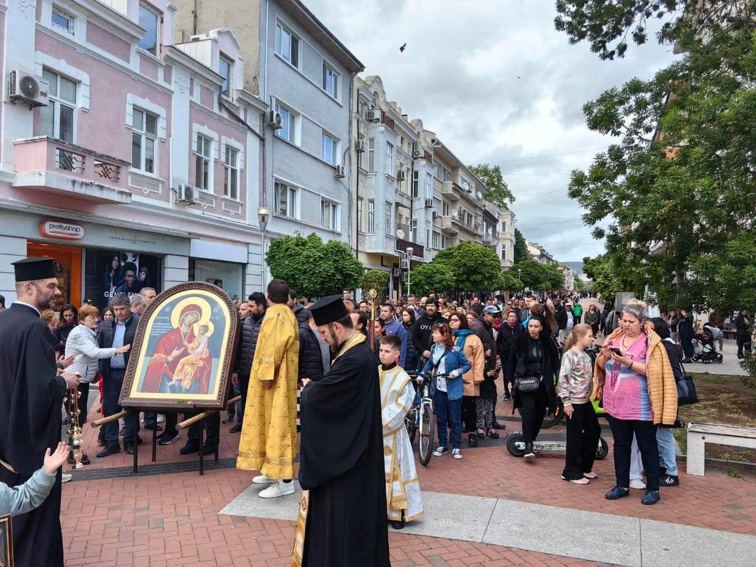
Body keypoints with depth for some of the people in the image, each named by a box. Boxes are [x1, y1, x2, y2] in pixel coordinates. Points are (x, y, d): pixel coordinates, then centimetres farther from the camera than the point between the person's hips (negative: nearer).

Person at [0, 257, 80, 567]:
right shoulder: (34, 327, -24)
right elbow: (43, 388, -28)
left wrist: (52, 374, 11)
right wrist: (65, 382, -9)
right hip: (32, 435, -9)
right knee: (37, 512, 7)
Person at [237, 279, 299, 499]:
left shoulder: (275, 315, -16)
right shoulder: (288, 314, 13)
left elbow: (273, 345, -23)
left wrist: (266, 374, -23)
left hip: (275, 380, -10)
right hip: (283, 377, 10)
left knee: (277, 422, -8)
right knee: (276, 421, 15)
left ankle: (285, 480, -6)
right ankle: (275, 470, 24)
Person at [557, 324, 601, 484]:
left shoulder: (586, 356, 10)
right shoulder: (569, 355, -15)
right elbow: (563, 379, -18)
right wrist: (566, 402, -19)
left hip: (586, 401, 9)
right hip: (574, 402, -9)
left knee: (594, 430, 15)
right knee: (574, 436, 0)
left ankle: (584, 466, 29)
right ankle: (571, 472, 13)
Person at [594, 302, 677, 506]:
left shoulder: (649, 342, -8)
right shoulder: (615, 338, 7)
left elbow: (652, 371, -17)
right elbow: (602, 366, 10)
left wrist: (628, 362, -26)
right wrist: (605, 356, -11)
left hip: (641, 407, -5)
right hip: (616, 404, 5)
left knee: (647, 447, 8)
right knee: (620, 445, 14)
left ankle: (653, 489, 20)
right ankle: (622, 485, 26)